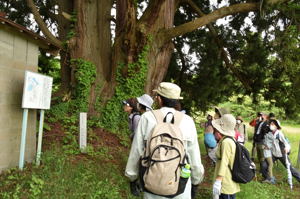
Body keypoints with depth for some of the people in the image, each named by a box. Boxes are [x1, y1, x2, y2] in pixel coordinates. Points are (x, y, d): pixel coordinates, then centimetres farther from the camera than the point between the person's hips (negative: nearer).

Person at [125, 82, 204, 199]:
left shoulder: (147, 118, -11)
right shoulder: (187, 121, -8)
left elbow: (136, 151, -4)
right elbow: (194, 157, -2)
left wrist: (132, 177, 11)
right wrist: (195, 182, 14)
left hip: (153, 183, 0)